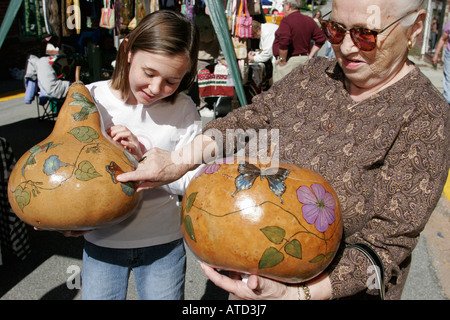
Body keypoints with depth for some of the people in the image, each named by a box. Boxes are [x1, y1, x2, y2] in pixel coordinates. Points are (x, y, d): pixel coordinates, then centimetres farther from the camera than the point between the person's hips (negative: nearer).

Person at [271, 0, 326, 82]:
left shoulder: (286, 21, -12)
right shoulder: (309, 21, 11)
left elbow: (284, 42, -25)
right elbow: (321, 39, 12)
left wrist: (282, 60, -13)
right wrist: (309, 56, 12)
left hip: (289, 61, -8)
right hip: (304, 60, 8)